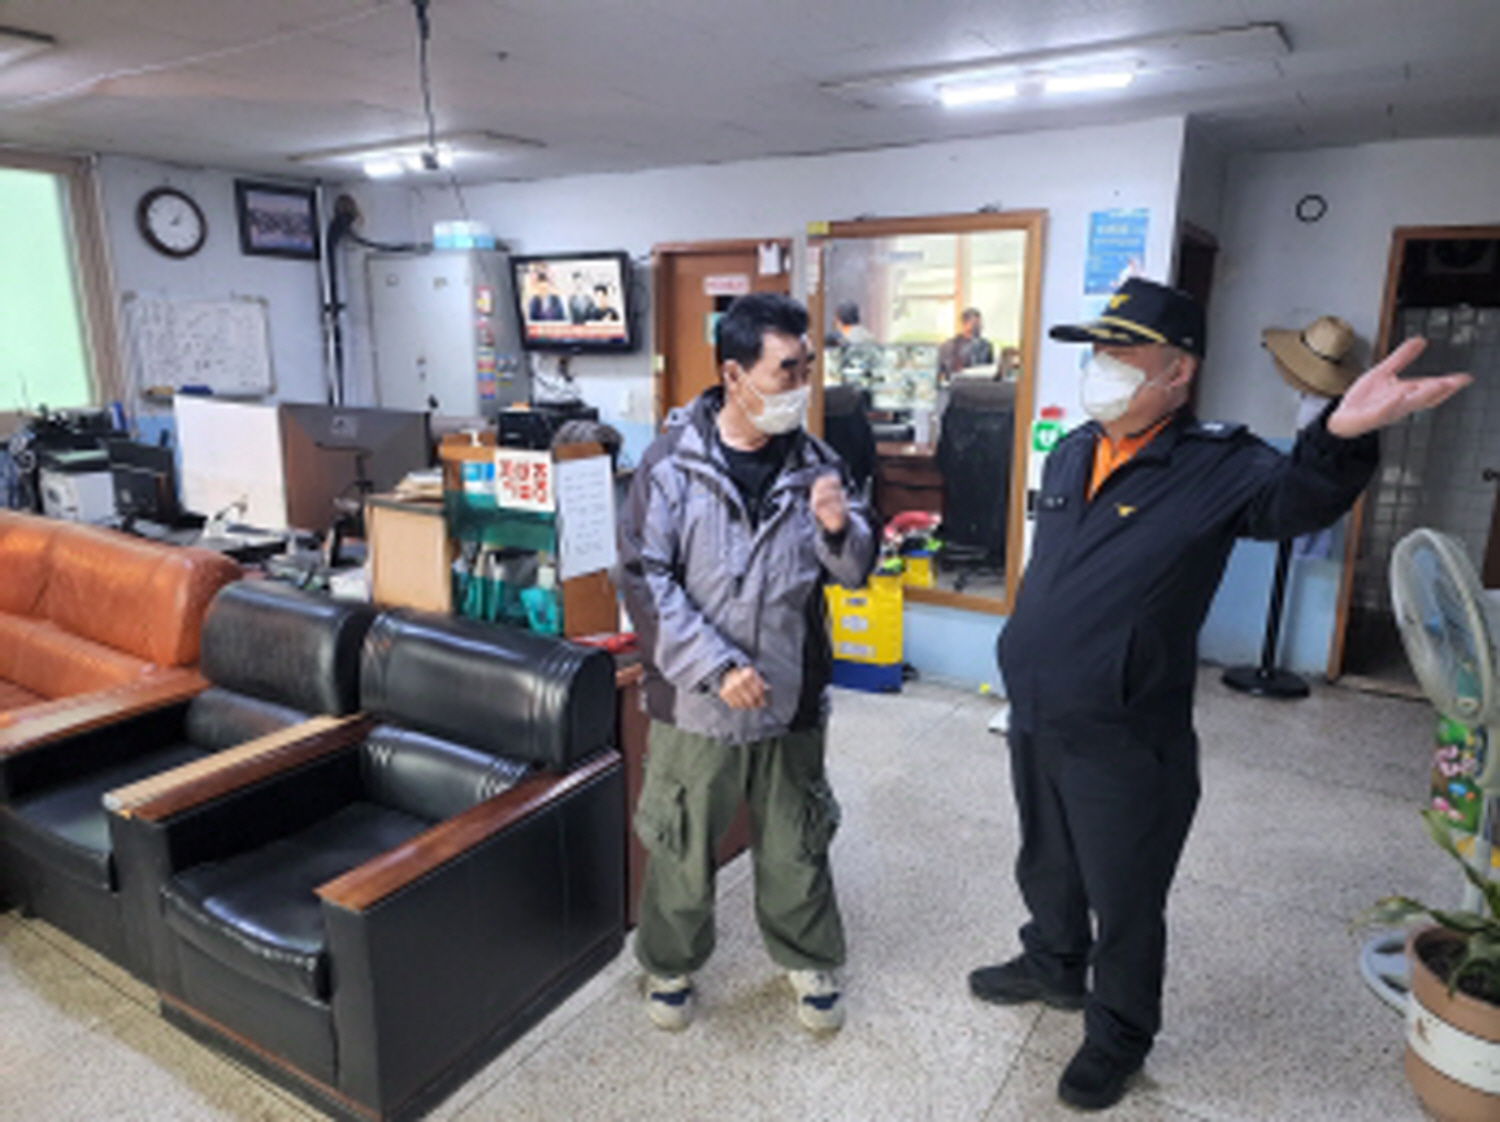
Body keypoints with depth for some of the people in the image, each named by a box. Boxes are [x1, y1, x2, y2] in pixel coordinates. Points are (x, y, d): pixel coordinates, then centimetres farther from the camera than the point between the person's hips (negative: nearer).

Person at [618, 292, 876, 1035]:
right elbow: (646, 579, -13)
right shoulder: (673, 462, -11)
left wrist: (840, 528, -19)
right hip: (694, 700, -2)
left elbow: (855, 570, 4)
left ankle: (808, 961, 44)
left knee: (796, 843, 19)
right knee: (680, 847, 16)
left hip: (792, 699, 3)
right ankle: (670, 963, 42)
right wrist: (717, 667, -20)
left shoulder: (813, 462, -1)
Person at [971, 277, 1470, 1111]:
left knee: (1124, 901, 13)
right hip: (1035, 720, 7)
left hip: (1124, 744, -6)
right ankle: (1053, 965, 53)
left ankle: (1119, 1035, 38)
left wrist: (1340, 438, -55)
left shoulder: (1216, 468, -14)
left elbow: (1297, 496, -33)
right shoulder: (1069, 454, 5)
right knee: (1046, 867, 27)